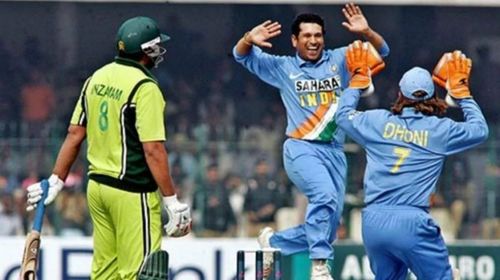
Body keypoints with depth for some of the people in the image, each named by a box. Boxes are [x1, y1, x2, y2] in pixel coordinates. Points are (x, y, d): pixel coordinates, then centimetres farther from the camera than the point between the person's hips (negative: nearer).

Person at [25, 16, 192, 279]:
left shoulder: (96, 79, 8)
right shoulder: (145, 87, -14)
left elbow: (75, 134, 10)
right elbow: (153, 150, -18)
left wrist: (56, 181, 16)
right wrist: (172, 202, -15)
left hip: (97, 186, 8)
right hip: (133, 193, -8)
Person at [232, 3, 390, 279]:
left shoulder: (339, 60, 10)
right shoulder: (282, 68, 7)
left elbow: (381, 50, 2)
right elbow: (241, 56, 2)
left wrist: (366, 32, -19)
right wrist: (250, 39, -22)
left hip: (334, 152, 4)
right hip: (301, 149, -4)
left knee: (327, 224, 4)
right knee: (325, 194, -31)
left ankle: (272, 242, 27)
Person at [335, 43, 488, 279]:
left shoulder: (377, 122, 8)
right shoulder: (440, 129, 1)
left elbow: (343, 115, 29)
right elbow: (479, 130, 18)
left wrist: (357, 79, 40)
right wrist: (461, 91, 27)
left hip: (372, 222, 4)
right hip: (411, 224, -4)